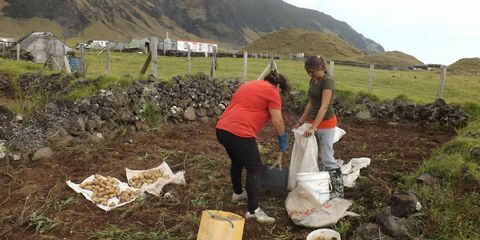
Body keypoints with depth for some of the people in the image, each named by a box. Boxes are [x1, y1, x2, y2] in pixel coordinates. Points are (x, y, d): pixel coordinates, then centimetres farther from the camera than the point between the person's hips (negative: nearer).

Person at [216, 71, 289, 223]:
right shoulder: (272, 91, -1)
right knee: (254, 169, 1)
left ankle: (237, 193, 44)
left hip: (222, 129, 9)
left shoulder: (249, 85, 25)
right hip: (239, 133, -9)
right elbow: (277, 121, -6)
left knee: (237, 162, 28)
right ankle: (253, 211, 3)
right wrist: (283, 138, 10)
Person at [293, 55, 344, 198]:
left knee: (327, 158, -5)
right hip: (315, 121, 8)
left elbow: (324, 107, -27)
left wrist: (313, 128, -34)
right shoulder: (313, 81, 7)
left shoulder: (327, 82, -19)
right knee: (316, 157, 11)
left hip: (326, 124, -8)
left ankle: (339, 190, 6)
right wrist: (301, 121, 12)